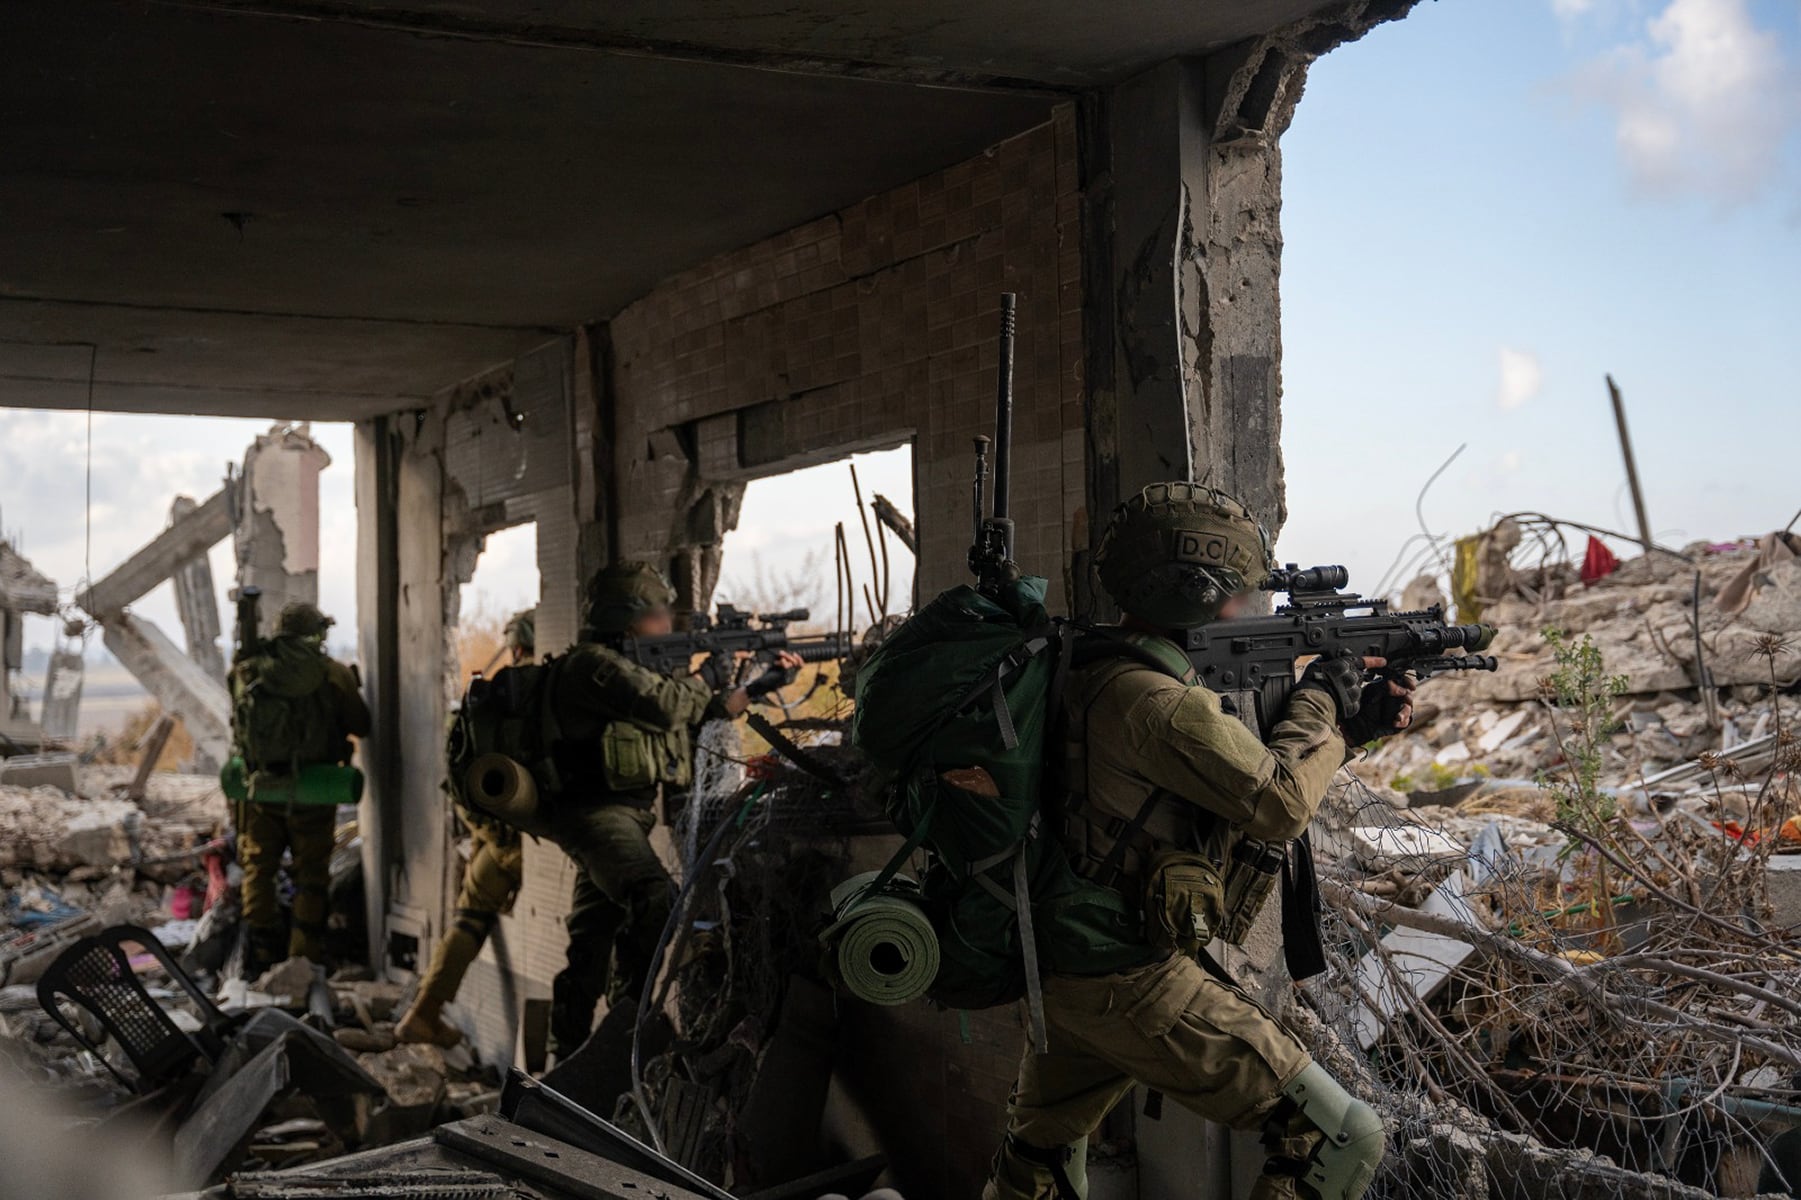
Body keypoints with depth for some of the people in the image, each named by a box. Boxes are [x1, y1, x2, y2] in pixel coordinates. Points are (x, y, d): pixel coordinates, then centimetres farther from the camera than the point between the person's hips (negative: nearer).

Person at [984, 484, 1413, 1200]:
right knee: (1341, 1141, -6)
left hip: (1062, 971, 10)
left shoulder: (1097, 675, 9)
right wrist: (1321, 703, -4)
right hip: (1132, 985, -10)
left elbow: (1245, 772, 16)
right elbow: (1278, 803, -20)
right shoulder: (1156, 701, -23)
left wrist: (1353, 728, 9)